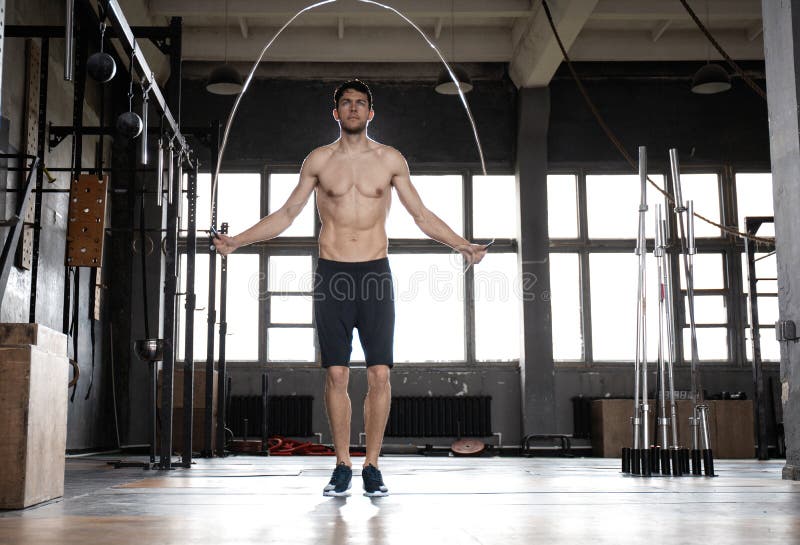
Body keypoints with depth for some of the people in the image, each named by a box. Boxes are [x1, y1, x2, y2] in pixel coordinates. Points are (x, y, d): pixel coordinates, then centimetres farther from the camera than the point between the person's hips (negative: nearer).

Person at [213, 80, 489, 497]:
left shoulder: (390, 160, 8)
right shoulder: (319, 160, 9)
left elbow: (422, 215, 12)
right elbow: (286, 215, 14)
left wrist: (462, 245, 2)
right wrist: (237, 241, 7)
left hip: (375, 272, 0)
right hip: (331, 274, 0)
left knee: (380, 375, -4)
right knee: (336, 375, 0)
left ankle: (371, 466, 7)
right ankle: (342, 466, 10)